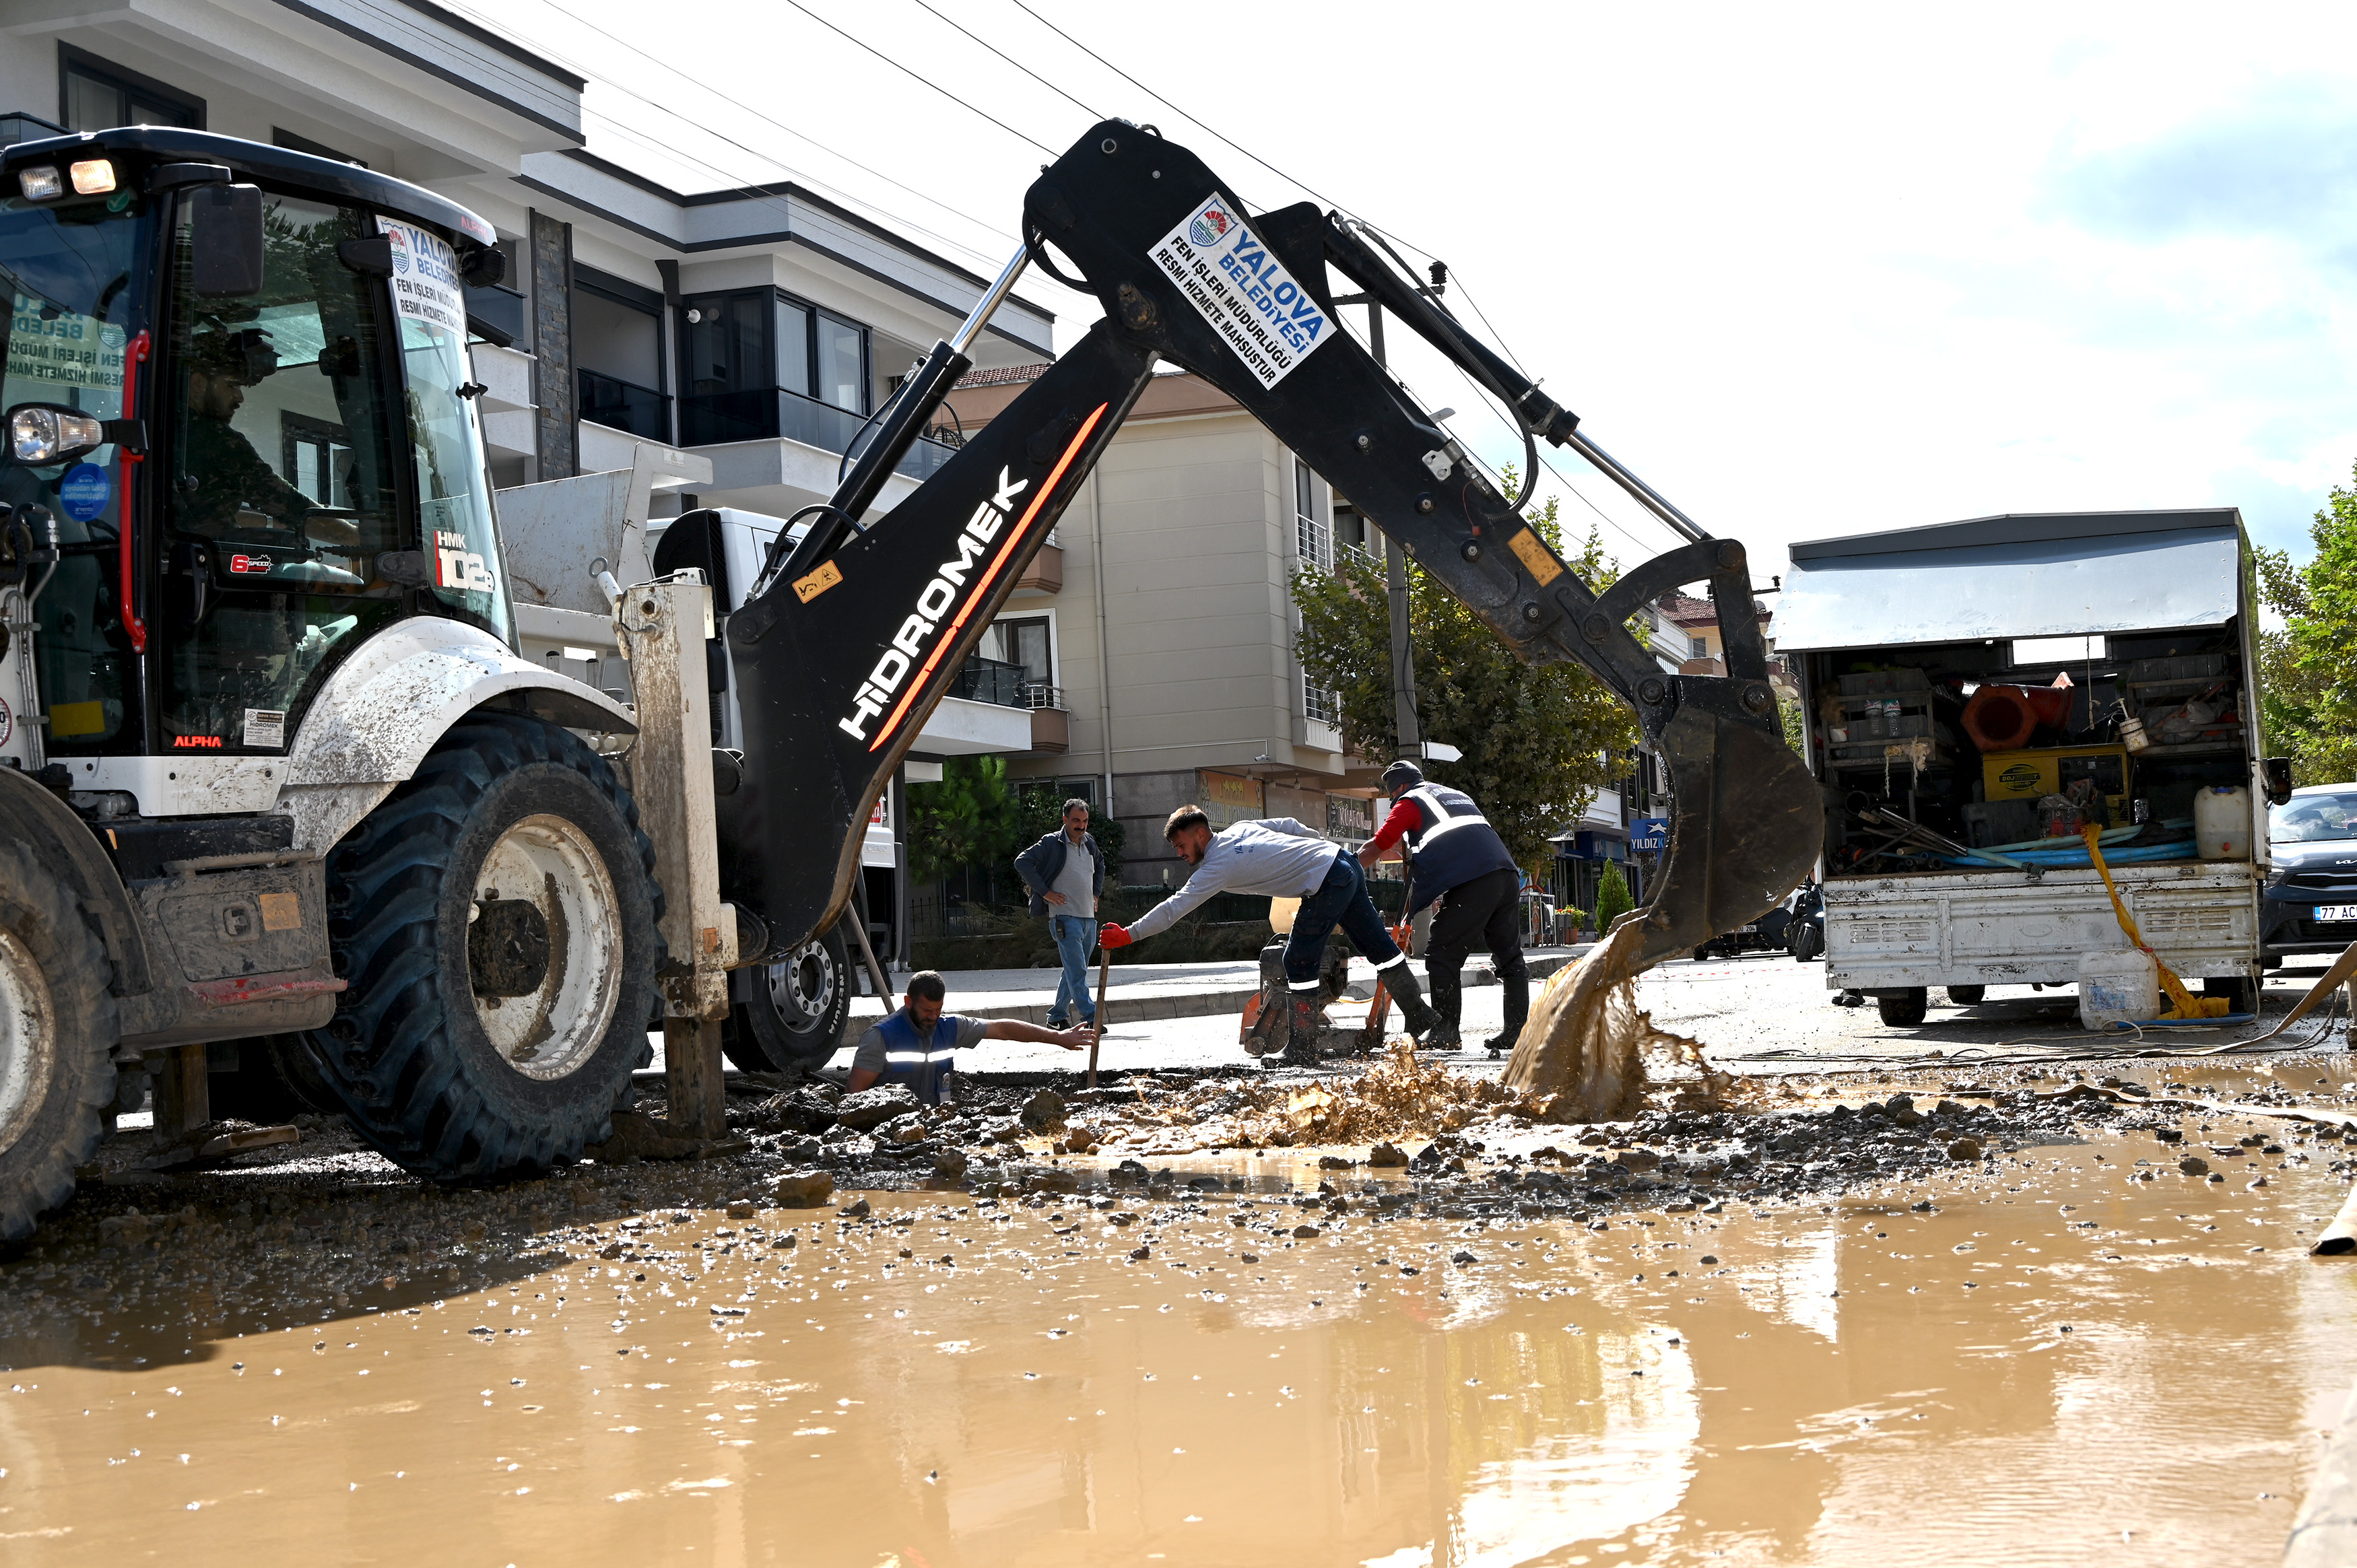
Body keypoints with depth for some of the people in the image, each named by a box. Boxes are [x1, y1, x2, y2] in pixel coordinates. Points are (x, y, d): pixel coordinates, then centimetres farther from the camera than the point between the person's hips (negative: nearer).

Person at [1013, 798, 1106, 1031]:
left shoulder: (1089, 843, 14)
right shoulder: (1052, 843, -6)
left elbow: (1100, 864, 35)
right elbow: (1022, 862, -11)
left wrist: (1097, 892, 22)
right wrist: (1045, 892, -13)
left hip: (1088, 918, 7)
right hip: (1065, 918, -7)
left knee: (1075, 970, 11)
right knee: (1077, 971, -14)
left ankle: (1057, 1016, 20)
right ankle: (1091, 1018, -18)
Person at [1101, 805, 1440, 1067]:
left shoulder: (1217, 867, -13)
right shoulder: (1239, 828, 10)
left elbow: (1174, 908, -17)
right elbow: (1289, 825, 18)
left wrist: (1129, 935, -17)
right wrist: (1324, 846, 31)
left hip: (1327, 886, -9)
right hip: (1343, 859, 9)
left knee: (1299, 963, -3)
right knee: (1377, 943, 18)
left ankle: (1303, 1051, -1)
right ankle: (1419, 1016, 29)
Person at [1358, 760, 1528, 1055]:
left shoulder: (1410, 801, 11)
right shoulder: (1458, 796, 33)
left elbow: (1375, 848, 6)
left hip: (1472, 882, -7)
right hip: (1507, 874, 7)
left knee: (1441, 954, -1)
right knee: (1509, 956, 12)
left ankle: (1446, 1030, -6)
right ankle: (1516, 1029, 11)